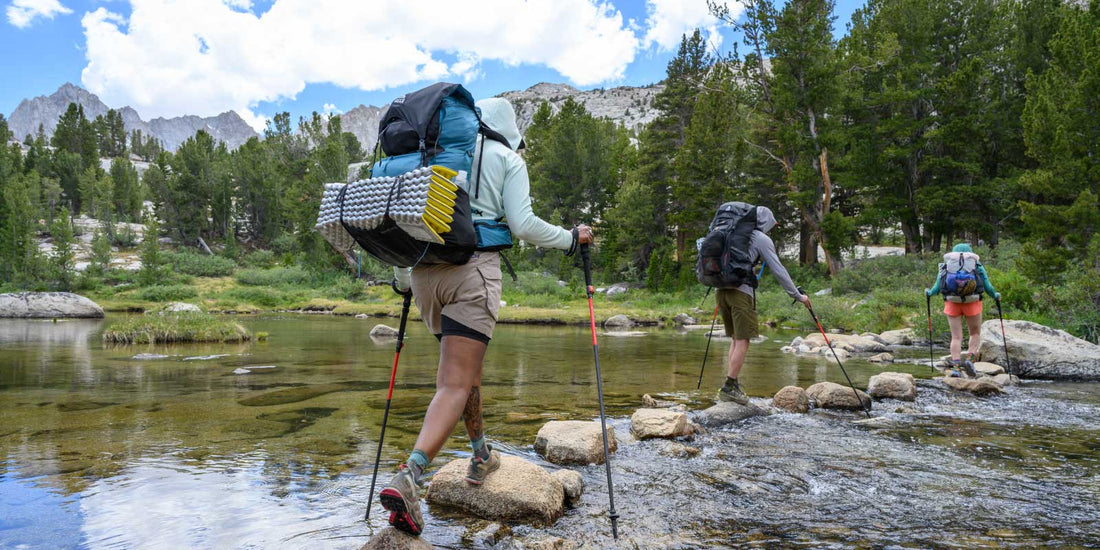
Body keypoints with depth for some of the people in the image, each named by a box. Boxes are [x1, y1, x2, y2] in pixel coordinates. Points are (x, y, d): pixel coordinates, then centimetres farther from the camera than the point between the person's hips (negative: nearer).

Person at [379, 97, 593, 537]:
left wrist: (402, 279, 28)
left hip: (424, 271, 6)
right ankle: (408, 477, -27)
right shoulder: (507, 159, 8)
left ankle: (481, 456, 34)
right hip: (472, 270, -5)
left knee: (465, 362, 23)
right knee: (455, 384, -10)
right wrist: (572, 238, 12)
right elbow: (522, 224, -4)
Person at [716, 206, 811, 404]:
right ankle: (729, 387, -7)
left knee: (736, 339, 13)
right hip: (741, 291, -7)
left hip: (722, 289, 7)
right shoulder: (763, 239, 2)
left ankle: (733, 385, 10)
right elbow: (779, 271, 0)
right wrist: (798, 295, 6)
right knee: (743, 341, -4)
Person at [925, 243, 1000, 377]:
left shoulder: (945, 266, 11)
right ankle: (970, 360, -5)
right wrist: (995, 295, 24)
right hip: (972, 303, -1)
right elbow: (987, 286, 6)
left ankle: (955, 367, -8)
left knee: (956, 337, 3)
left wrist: (928, 292, 23)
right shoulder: (977, 266, 11)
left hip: (952, 303, 1)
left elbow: (938, 287, 4)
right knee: (975, 334, 15)